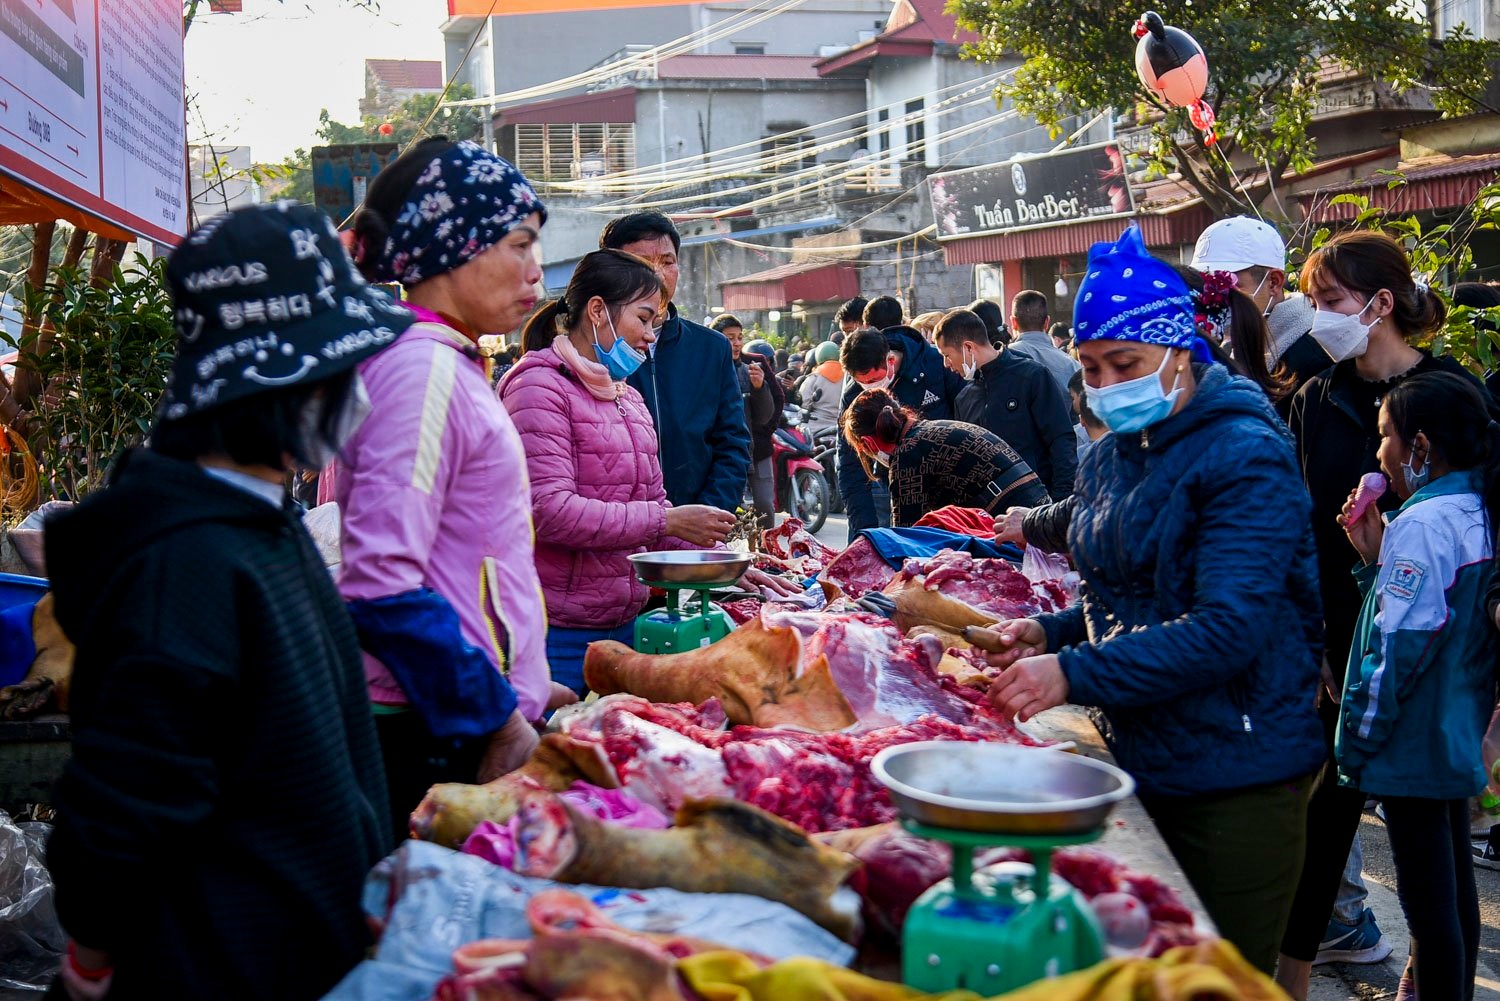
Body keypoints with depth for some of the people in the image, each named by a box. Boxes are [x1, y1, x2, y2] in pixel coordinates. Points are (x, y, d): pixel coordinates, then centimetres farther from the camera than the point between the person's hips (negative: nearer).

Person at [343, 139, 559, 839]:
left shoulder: (449, 366, 15)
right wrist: (499, 722, -18)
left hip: (466, 720, 9)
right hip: (439, 744, -9)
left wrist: (521, 688, 19)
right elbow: (383, 583, -23)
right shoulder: (421, 367, -15)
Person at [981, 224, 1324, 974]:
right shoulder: (1109, 457, 9)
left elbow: (1229, 629, -26)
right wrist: (1051, 631, 0)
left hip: (1234, 778, -8)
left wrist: (1075, 677, -29)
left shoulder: (1246, 457, -17)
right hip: (1141, 764, 8)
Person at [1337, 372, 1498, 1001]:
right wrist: (1376, 559, 3)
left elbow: (1399, 648, -22)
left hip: (1413, 743, -10)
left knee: (1428, 901, -2)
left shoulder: (1422, 523, -21)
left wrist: (1356, 742, -14)